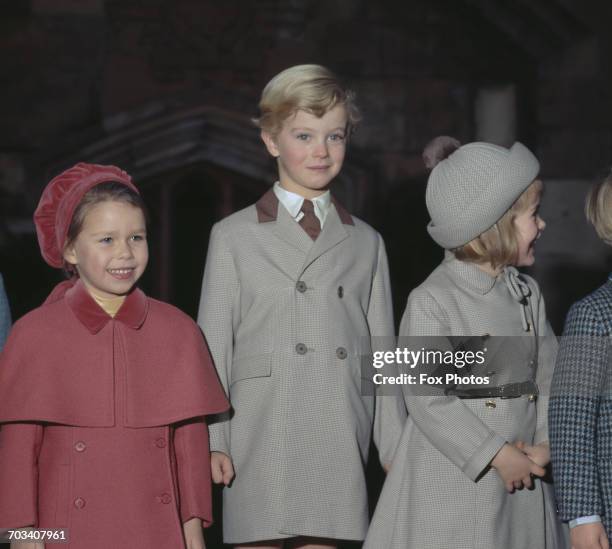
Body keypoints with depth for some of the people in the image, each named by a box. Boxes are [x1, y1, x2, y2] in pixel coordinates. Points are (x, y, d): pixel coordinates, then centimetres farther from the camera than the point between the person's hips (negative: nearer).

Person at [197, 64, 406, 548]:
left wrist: (396, 449, 10)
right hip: (260, 446, -2)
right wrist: (211, 441, -3)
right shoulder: (233, 237, 9)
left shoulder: (366, 243, 16)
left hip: (339, 448, 2)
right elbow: (212, 345, 5)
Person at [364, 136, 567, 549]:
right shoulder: (432, 302, -13)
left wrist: (545, 444, -6)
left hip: (523, 477, 6)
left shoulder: (527, 293, 8)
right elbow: (427, 398, -16)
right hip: (453, 479, -6)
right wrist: (497, 456, -15)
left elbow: (549, 373, 9)